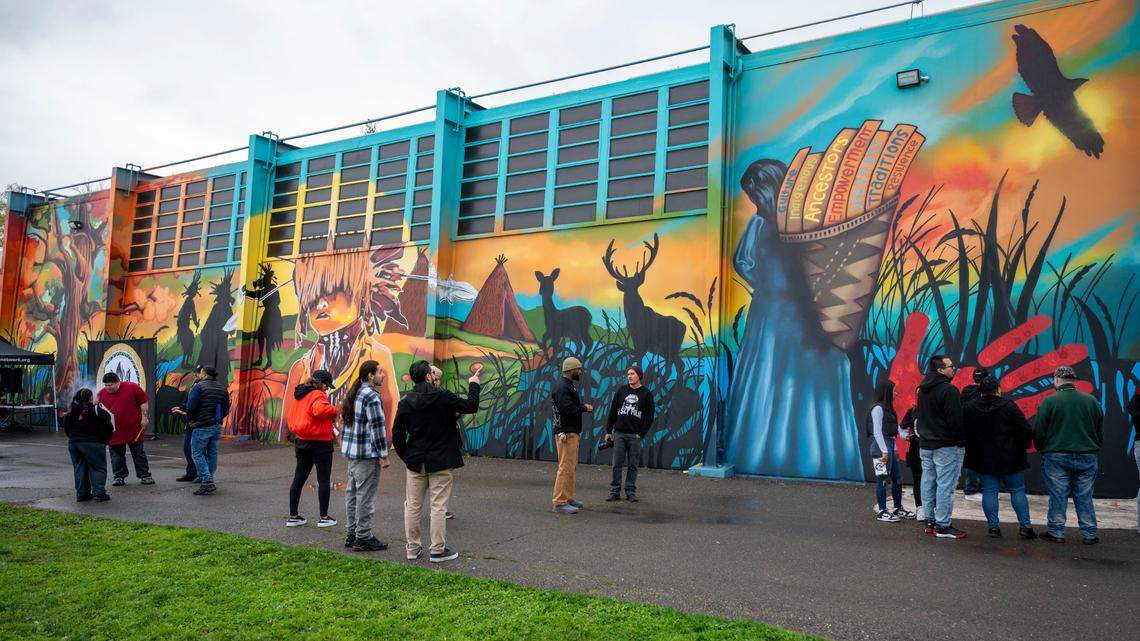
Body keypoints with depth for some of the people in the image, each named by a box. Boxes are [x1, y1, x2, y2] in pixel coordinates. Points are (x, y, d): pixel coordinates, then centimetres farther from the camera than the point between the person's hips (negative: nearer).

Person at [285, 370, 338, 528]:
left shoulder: (299, 396, 11)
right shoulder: (318, 395, -16)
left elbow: (290, 416, 16)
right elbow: (319, 410, -35)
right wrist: (334, 410, -19)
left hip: (301, 441, 8)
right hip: (320, 442, -8)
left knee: (299, 478, 14)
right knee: (323, 480, 3)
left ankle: (293, 516, 18)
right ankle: (324, 517, 7)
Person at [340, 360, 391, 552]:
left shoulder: (353, 394, 14)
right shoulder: (371, 396, -16)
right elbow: (377, 428, -19)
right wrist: (384, 456, -15)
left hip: (352, 451, 10)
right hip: (367, 453, -10)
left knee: (352, 493, 15)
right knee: (365, 495, -3)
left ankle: (352, 533, 23)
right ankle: (363, 538, 2)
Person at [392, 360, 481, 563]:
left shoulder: (405, 403, 1)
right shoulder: (443, 397, -12)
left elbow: (397, 435, 4)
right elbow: (471, 406, -5)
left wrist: (405, 456, 16)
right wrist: (473, 384, 10)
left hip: (415, 462, 4)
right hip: (441, 462, -4)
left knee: (412, 506, 12)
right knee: (438, 506, 2)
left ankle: (413, 548, 19)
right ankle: (438, 550, 7)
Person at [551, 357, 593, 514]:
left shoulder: (568, 385, 20)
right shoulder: (561, 386, -15)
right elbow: (566, 408, -25)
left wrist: (584, 406, 7)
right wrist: (584, 408, -13)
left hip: (572, 432, 11)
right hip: (566, 433, -11)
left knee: (572, 467, 17)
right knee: (565, 467, -10)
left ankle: (567, 498, 25)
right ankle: (559, 503, -8)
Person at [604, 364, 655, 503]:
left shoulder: (647, 394, 2)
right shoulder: (621, 390, 7)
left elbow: (649, 417, 0)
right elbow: (613, 411, 8)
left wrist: (641, 434, -7)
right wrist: (608, 431, 5)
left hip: (635, 436, -1)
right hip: (620, 434, 2)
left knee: (632, 465, 2)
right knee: (617, 464, 2)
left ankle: (631, 492, 10)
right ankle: (615, 491, 8)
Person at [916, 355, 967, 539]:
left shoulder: (922, 389, 13)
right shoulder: (948, 390, -15)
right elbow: (956, 420, -17)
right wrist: (961, 441, -8)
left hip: (926, 445, 9)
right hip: (947, 447, -9)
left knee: (928, 483, 13)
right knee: (945, 485, -5)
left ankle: (930, 520, 20)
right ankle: (943, 526, -4)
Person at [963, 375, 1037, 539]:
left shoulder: (969, 407, 0)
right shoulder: (1008, 405, -10)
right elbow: (1025, 429, -11)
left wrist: (970, 451, 13)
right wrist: (1024, 444, 8)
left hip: (983, 459, 2)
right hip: (1010, 458, -2)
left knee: (989, 491, 6)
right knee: (1017, 490, 8)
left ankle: (993, 526, 5)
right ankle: (1025, 526, 8)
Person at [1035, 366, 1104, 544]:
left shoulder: (1049, 402, -8)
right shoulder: (1092, 401, 3)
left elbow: (1039, 432, -6)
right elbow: (1100, 433, 10)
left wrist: (1042, 450, 11)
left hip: (1057, 457, -3)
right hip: (1087, 457, 3)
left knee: (1057, 497, 5)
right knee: (1084, 497, 11)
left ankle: (1056, 533, 9)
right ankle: (1089, 535, 15)